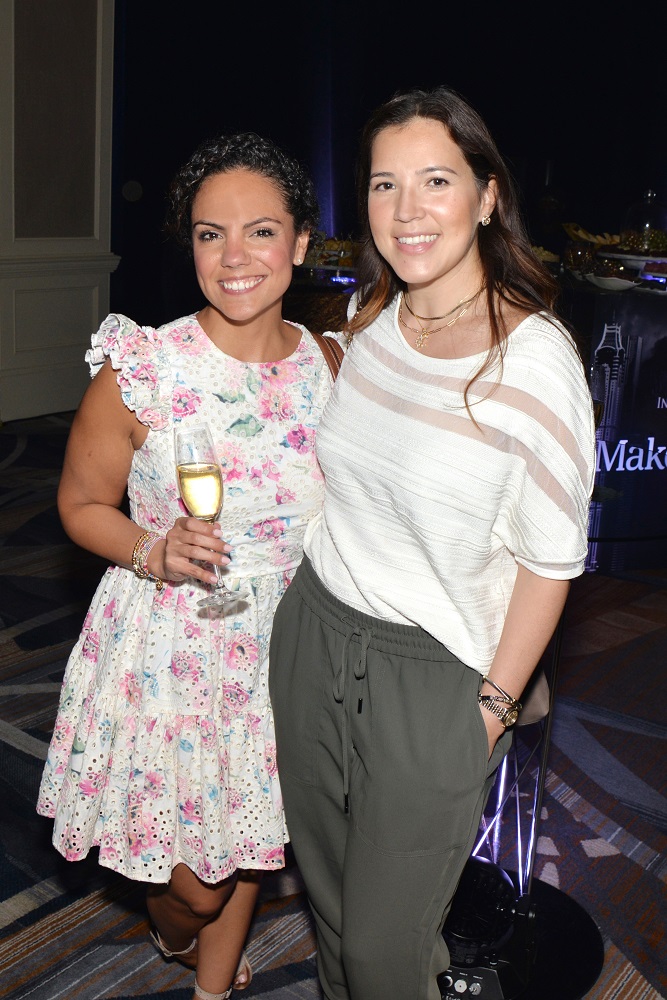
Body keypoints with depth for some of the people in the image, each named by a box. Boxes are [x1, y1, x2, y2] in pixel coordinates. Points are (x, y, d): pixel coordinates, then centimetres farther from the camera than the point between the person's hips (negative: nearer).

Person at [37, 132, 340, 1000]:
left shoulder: (326, 366, -5)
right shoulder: (140, 371, -17)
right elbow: (82, 505, -5)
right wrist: (156, 554, -23)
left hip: (282, 646, 4)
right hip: (166, 650, -3)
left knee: (248, 847, 21)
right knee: (193, 881, 8)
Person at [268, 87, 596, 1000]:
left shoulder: (533, 357, -20)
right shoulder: (369, 321, 0)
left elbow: (549, 558, -14)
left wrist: (495, 703, -10)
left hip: (433, 674, -6)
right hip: (311, 632, 6)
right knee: (326, 889, 24)